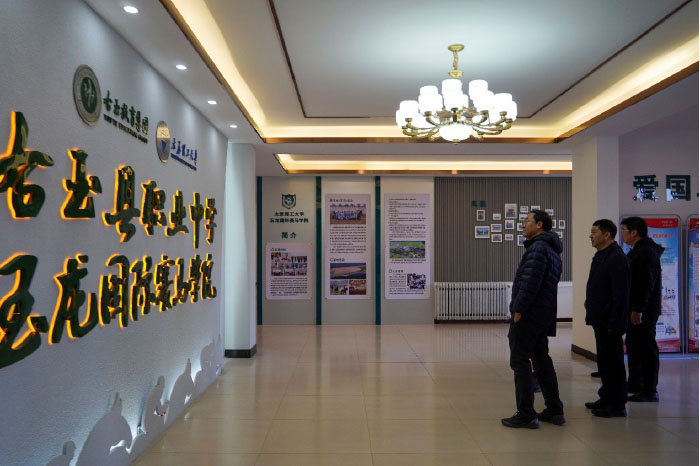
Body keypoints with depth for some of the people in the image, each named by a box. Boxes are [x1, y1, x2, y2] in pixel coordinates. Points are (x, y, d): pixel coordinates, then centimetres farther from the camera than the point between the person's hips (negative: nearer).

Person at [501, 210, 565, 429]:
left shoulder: (538, 247, -14)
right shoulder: (552, 249, 18)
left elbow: (530, 281, -23)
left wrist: (518, 309, -18)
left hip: (527, 314, -10)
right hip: (544, 315, 10)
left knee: (520, 361, -4)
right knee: (542, 360, 17)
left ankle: (526, 415, 1)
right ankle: (554, 411, 24)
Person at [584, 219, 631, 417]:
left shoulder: (616, 258, -17)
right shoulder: (600, 256, 15)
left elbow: (621, 294, -22)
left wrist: (613, 323, -23)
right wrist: (590, 302, 16)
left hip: (609, 321, -10)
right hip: (600, 319, 10)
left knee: (612, 362, -2)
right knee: (604, 360, 17)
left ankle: (617, 405, 7)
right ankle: (607, 398, 29)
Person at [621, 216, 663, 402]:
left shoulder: (646, 252, -17)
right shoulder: (637, 251, 16)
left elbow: (646, 284, -23)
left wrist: (638, 310, -23)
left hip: (644, 312, -11)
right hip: (635, 310, 11)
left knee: (646, 348, -4)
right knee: (633, 345, 18)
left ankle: (650, 391, 3)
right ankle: (635, 383, 30)